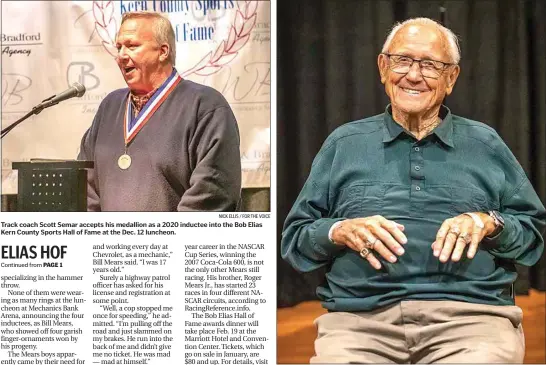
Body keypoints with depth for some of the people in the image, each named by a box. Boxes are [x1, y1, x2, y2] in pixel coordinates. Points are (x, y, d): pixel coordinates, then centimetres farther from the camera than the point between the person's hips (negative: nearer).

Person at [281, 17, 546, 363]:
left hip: (470, 315, 1)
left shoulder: (486, 144, 17)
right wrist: (339, 231, -5)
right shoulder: (344, 144, 17)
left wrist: (488, 223, -3)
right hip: (359, 318, 0)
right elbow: (294, 238, 15)